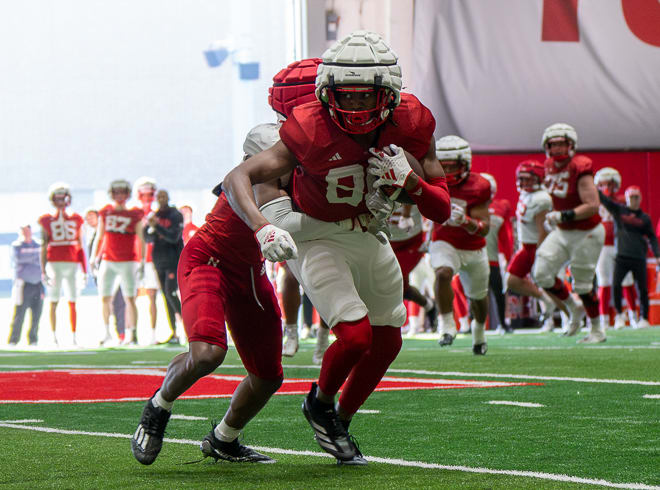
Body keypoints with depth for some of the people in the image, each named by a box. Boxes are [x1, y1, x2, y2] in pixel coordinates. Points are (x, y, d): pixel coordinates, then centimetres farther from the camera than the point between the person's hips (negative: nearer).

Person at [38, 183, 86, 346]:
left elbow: (80, 246, 12)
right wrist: (43, 270, -4)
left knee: (72, 302, 2)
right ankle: (54, 336, 2)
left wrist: (85, 270, 9)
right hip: (54, 263, -2)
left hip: (72, 263, 2)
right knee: (53, 301, -2)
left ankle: (74, 337, 6)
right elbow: (43, 246, 3)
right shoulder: (47, 221, 4)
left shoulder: (76, 219, 10)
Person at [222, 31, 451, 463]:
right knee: (356, 335, -20)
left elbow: (442, 211, -15)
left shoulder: (410, 125, -21)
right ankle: (321, 402, 13)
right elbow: (238, 178, -32)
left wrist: (410, 180, -35)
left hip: (368, 235, 5)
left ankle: (341, 424, 37)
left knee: (387, 343, 14)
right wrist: (262, 226, -49)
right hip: (316, 238, -5)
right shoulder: (312, 132, -31)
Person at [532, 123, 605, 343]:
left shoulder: (580, 169, -22)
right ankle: (574, 309, 20)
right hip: (562, 233, 7)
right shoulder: (550, 166, 2)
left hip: (586, 234, -7)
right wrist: (553, 219, 13)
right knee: (542, 273, -3)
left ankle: (597, 331, 18)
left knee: (582, 284, -1)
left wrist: (564, 216, -31)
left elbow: (593, 205, -27)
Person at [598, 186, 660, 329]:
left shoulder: (644, 218, 8)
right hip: (622, 257, -1)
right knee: (616, 285, -13)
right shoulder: (618, 210, 6)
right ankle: (619, 315, 4)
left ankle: (644, 318, 12)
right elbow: (603, 199, -3)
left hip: (639, 258, 1)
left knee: (642, 289, 0)